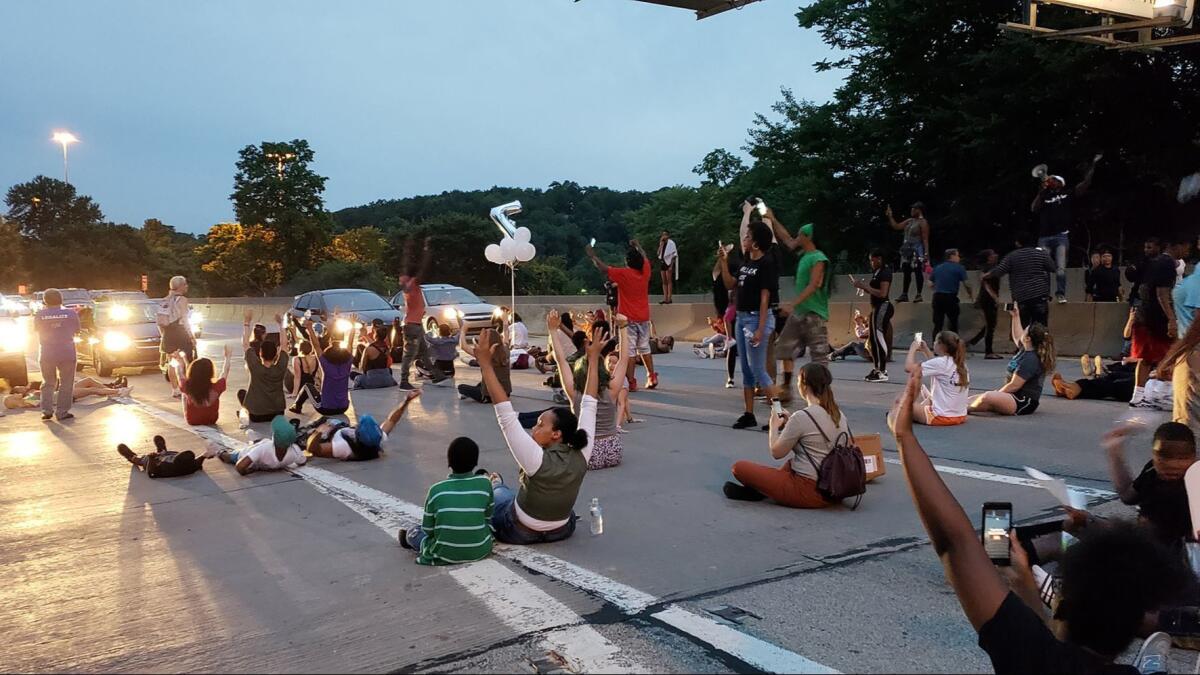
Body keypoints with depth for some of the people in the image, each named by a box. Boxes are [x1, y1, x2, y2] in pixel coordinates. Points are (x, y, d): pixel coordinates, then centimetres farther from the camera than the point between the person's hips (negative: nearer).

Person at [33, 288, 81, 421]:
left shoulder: (40, 315, -6)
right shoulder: (70, 313, -7)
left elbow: (36, 329, 11)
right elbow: (77, 330, 4)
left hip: (46, 354, 1)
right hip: (67, 354, -1)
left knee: (48, 383, 16)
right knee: (66, 384, 6)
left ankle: (47, 410, 11)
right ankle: (62, 412, 3)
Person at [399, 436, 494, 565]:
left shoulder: (436, 490, -12)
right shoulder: (485, 484, -9)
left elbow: (427, 529, -2)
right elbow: (487, 518, 3)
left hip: (445, 556, -2)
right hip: (480, 551, 2)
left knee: (413, 533, 22)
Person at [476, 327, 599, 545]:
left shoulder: (538, 460, -33)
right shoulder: (581, 456, -20)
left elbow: (506, 415, -36)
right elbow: (588, 407, -12)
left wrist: (485, 363, -37)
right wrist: (593, 358, -5)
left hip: (520, 533, -4)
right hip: (561, 531, 4)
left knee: (497, 492, 26)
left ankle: (496, 486, 57)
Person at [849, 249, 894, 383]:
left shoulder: (885, 272, -14)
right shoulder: (877, 272, 16)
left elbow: (882, 293, -23)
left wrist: (865, 286, -17)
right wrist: (861, 286, 8)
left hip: (882, 307, -10)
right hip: (877, 308, 10)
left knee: (879, 338, -9)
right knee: (874, 339, 13)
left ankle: (882, 372, -8)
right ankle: (876, 369, 20)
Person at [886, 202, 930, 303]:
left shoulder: (923, 222, -7)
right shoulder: (909, 221, 16)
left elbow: (925, 239, -13)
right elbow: (896, 226, 21)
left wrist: (926, 253, -19)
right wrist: (890, 216, 18)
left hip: (917, 250, -8)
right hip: (907, 249, 8)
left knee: (918, 272, -7)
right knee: (906, 272, 9)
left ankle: (919, 295, -5)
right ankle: (904, 295, 13)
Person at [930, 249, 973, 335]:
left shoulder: (937, 268, 13)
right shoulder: (959, 268, 0)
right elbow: (966, 284, -4)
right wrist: (971, 294, 12)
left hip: (937, 297, 4)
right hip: (950, 298, -4)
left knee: (937, 325, 8)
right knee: (953, 323, 12)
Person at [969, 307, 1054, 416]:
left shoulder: (1030, 359, -22)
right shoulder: (1026, 350, 7)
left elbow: (1014, 386, -21)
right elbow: (1017, 337, 32)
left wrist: (996, 394, -9)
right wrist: (1016, 316, 32)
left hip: (1024, 402, -11)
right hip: (1014, 396, 11)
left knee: (987, 398, -36)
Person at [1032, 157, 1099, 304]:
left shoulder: (1068, 195, 13)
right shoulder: (1045, 198, 18)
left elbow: (1086, 183, 8)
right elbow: (1033, 208, 2)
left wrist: (1093, 165, 6)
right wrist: (1042, 190, 2)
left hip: (1061, 236, -2)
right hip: (1044, 237, 2)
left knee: (1060, 268, -10)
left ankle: (1061, 294, -5)